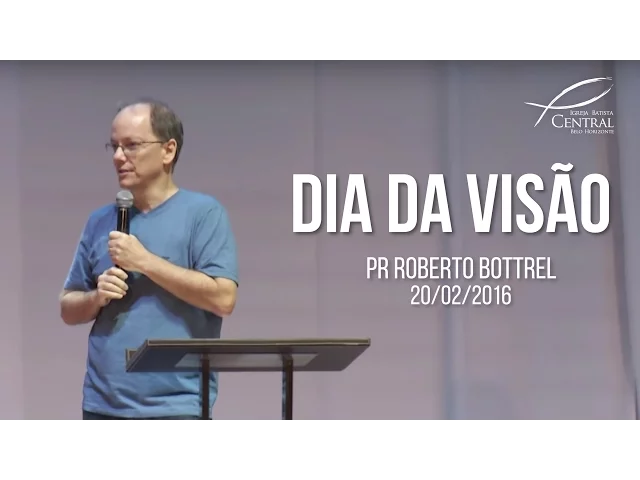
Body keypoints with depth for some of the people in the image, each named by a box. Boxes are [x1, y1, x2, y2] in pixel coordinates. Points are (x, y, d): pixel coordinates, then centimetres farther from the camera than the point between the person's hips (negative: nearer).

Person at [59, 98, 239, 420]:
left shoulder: (203, 213, -2)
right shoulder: (100, 221, 12)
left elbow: (223, 298, -14)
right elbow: (68, 309, 16)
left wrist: (144, 261, -13)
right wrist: (98, 296, -6)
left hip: (176, 405, -5)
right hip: (101, 404, 5)